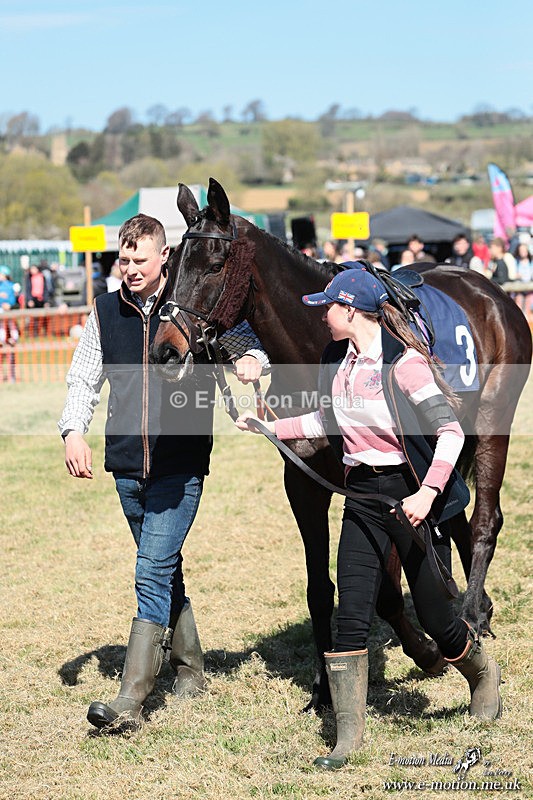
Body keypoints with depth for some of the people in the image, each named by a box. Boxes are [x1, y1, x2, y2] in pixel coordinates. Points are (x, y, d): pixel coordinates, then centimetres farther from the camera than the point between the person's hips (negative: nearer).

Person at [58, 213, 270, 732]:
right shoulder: (106, 311, 7)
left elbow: (243, 336, 2)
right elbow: (83, 381, 11)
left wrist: (251, 358, -22)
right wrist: (74, 430, -6)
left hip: (181, 468, -4)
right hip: (127, 467, 5)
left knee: (153, 572, -12)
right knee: (165, 572, 16)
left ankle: (131, 700, -14)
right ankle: (189, 669, 32)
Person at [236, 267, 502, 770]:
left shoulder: (403, 363, -17)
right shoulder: (337, 360, 5)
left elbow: (451, 432, -19)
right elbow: (326, 421, 23)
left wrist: (427, 493, -29)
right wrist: (269, 427, 15)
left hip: (411, 494, -6)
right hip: (362, 497, 6)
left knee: (434, 616, 5)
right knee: (351, 616, -4)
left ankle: (483, 674, 38)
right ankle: (348, 735, 2)